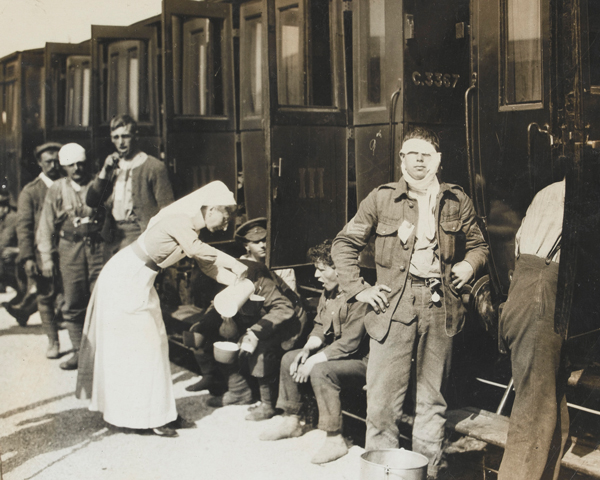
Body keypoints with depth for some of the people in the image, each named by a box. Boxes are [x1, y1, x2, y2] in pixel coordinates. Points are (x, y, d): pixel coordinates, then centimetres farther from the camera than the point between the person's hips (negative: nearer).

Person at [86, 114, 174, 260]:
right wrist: (104, 172, -2)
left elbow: (167, 210, -3)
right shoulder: (111, 167, 17)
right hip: (113, 241, 5)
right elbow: (91, 201, 9)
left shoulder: (154, 166, -1)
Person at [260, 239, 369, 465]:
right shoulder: (328, 292, 5)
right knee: (289, 358, 4)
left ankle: (335, 440, -25)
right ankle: (291, 421, 17)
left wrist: (314, 360, -23)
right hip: (335, 353, 10)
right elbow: (320, 327, 12)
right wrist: (307, 349, -8)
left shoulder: (359, 296, -26)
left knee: (320, 370, -33)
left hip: (361, 361, -10)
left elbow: (349, 343, -27)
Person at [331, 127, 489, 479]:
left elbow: (478, 245, 22)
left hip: (440, 307, 2)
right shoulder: (381, 199, 6)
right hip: (394, 306, -2)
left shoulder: (457, 201, 12)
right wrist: (358, 288, 0)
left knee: (433, 397, 10)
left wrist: (470, 265, 0)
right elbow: (344, 244, 10)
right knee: (383, 397, -3)